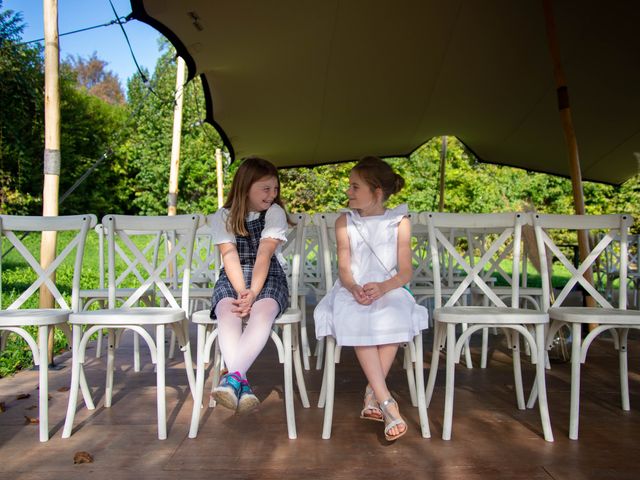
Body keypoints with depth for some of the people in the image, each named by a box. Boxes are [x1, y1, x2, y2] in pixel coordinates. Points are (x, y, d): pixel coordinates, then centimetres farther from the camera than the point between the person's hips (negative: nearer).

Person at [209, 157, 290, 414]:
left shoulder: (275, 212, 2)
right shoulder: (223, 216, 5)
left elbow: (264, 255, -11)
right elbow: (230, 257, -7)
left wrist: (253, 292, -25)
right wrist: (241, 292, -23)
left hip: (268, 276, -1)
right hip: (233, 277, 1)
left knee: (263, 310, -35)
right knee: (227, 310, -33)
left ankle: (232, 376, -43)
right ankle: (241, 383, -43)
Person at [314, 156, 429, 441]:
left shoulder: (399, 222, 5)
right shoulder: (345, 222, 10)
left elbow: (405, 271, 0)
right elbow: (344, 269, 3)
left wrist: (383, 287, -21)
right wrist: (354, 288, -20)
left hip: (388, 290, 0)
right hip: (353, 290, 1)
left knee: (397, 317, -35)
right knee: (357, 319, -34)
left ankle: (372, 394, -23)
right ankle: (385, 402, -31)